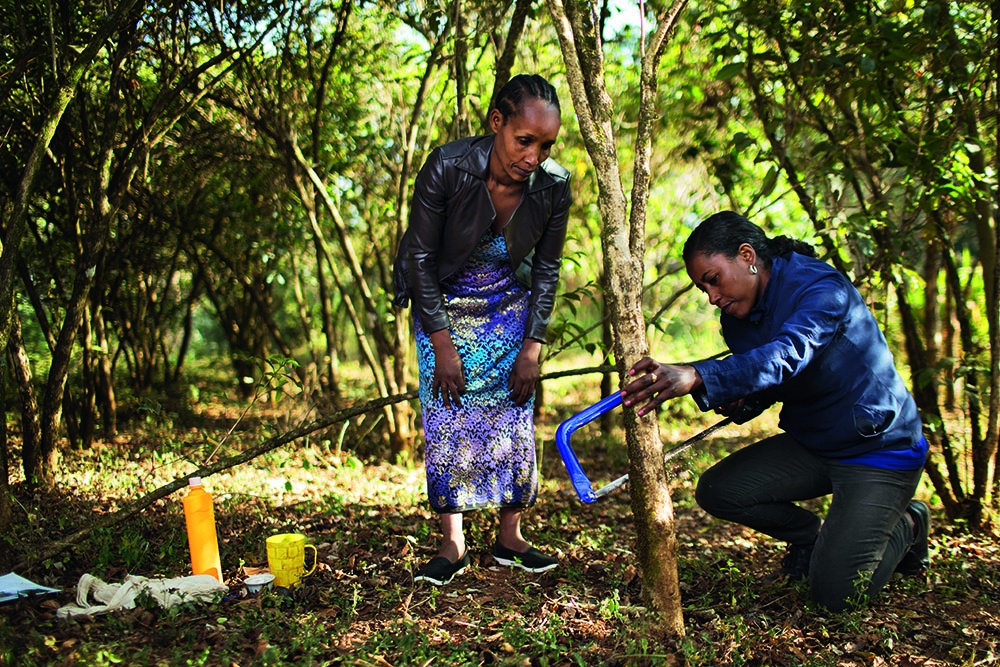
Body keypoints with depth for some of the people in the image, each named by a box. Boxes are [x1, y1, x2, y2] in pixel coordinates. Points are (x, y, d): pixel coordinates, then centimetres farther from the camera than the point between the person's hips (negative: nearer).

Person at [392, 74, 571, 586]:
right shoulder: (447, 168, -29)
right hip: (442, 304, -2)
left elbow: (546, 269, -5)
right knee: (447, 420, -6)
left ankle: (510, 539, 12)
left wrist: (532, 347, -7)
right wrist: (443, 345, -17)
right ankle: (452, 546, 1)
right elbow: (420, 258, -18)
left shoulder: (554, 186, -20)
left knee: (514, 418, 1)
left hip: (508, 306, 2)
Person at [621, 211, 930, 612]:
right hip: (809, 443, 8)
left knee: (834, 591, -15)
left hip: (879, 447, -7)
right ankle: (810, 535, 17)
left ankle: (906, 525, 16)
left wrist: (695, 378, -59)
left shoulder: (821, 289, -25)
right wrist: (740, 404, -13)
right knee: (716, 490, -10)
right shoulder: (737, 319, 0)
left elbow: (785, 357, -45)